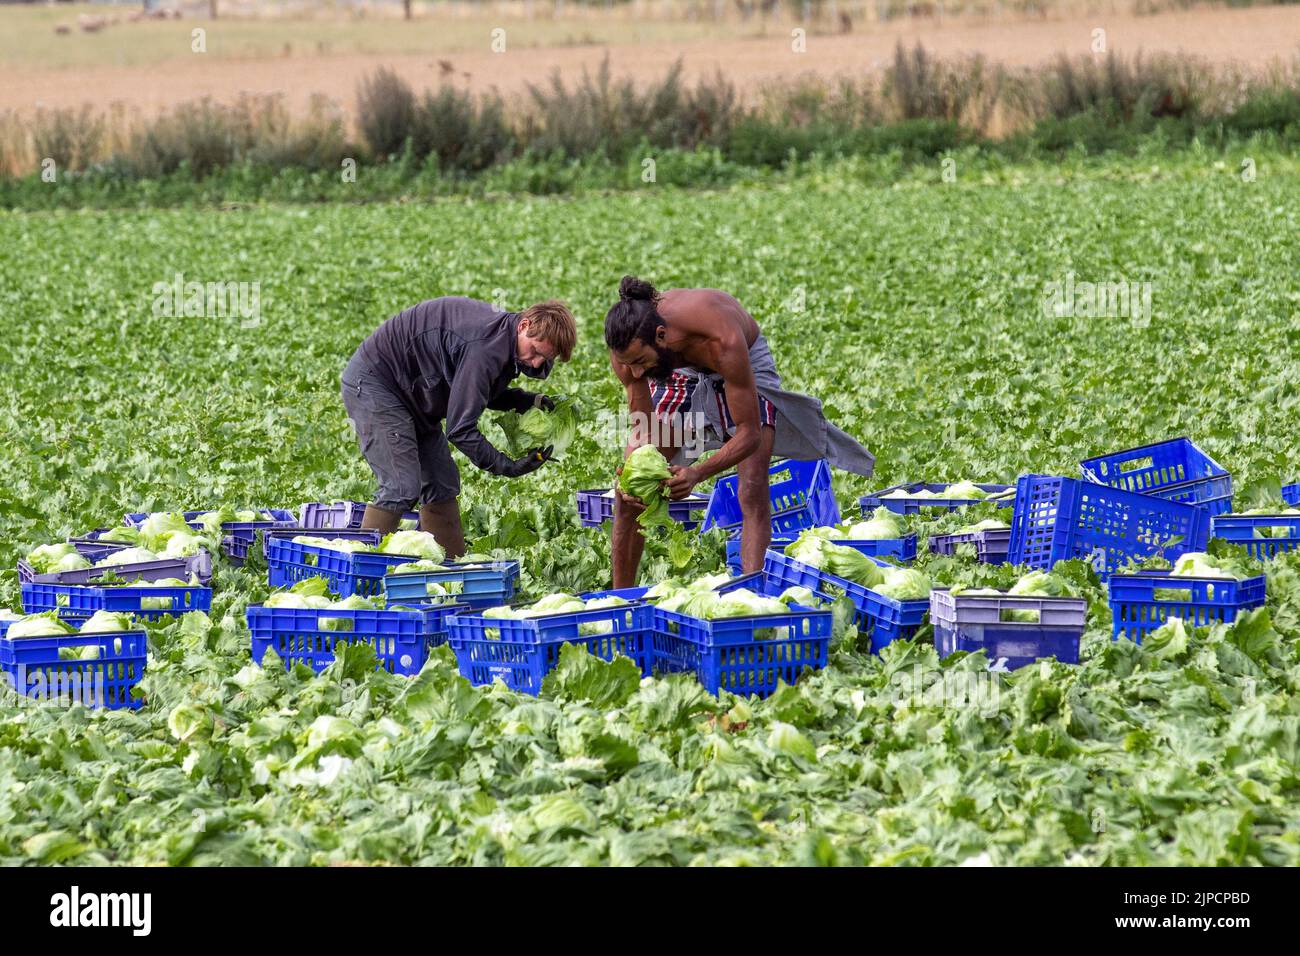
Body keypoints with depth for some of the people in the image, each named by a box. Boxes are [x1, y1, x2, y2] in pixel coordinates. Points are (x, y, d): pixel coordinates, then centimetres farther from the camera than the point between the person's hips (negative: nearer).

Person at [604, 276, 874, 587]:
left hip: (748, 362, -3)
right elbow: (643, 428, -20)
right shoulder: (629, 346, -32)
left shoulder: (723, 342, -45)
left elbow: (749, 434, -39)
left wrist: (697, 473, -53)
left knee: (753, 494, -19)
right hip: (681, 374, 3)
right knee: (629, 491, -5)